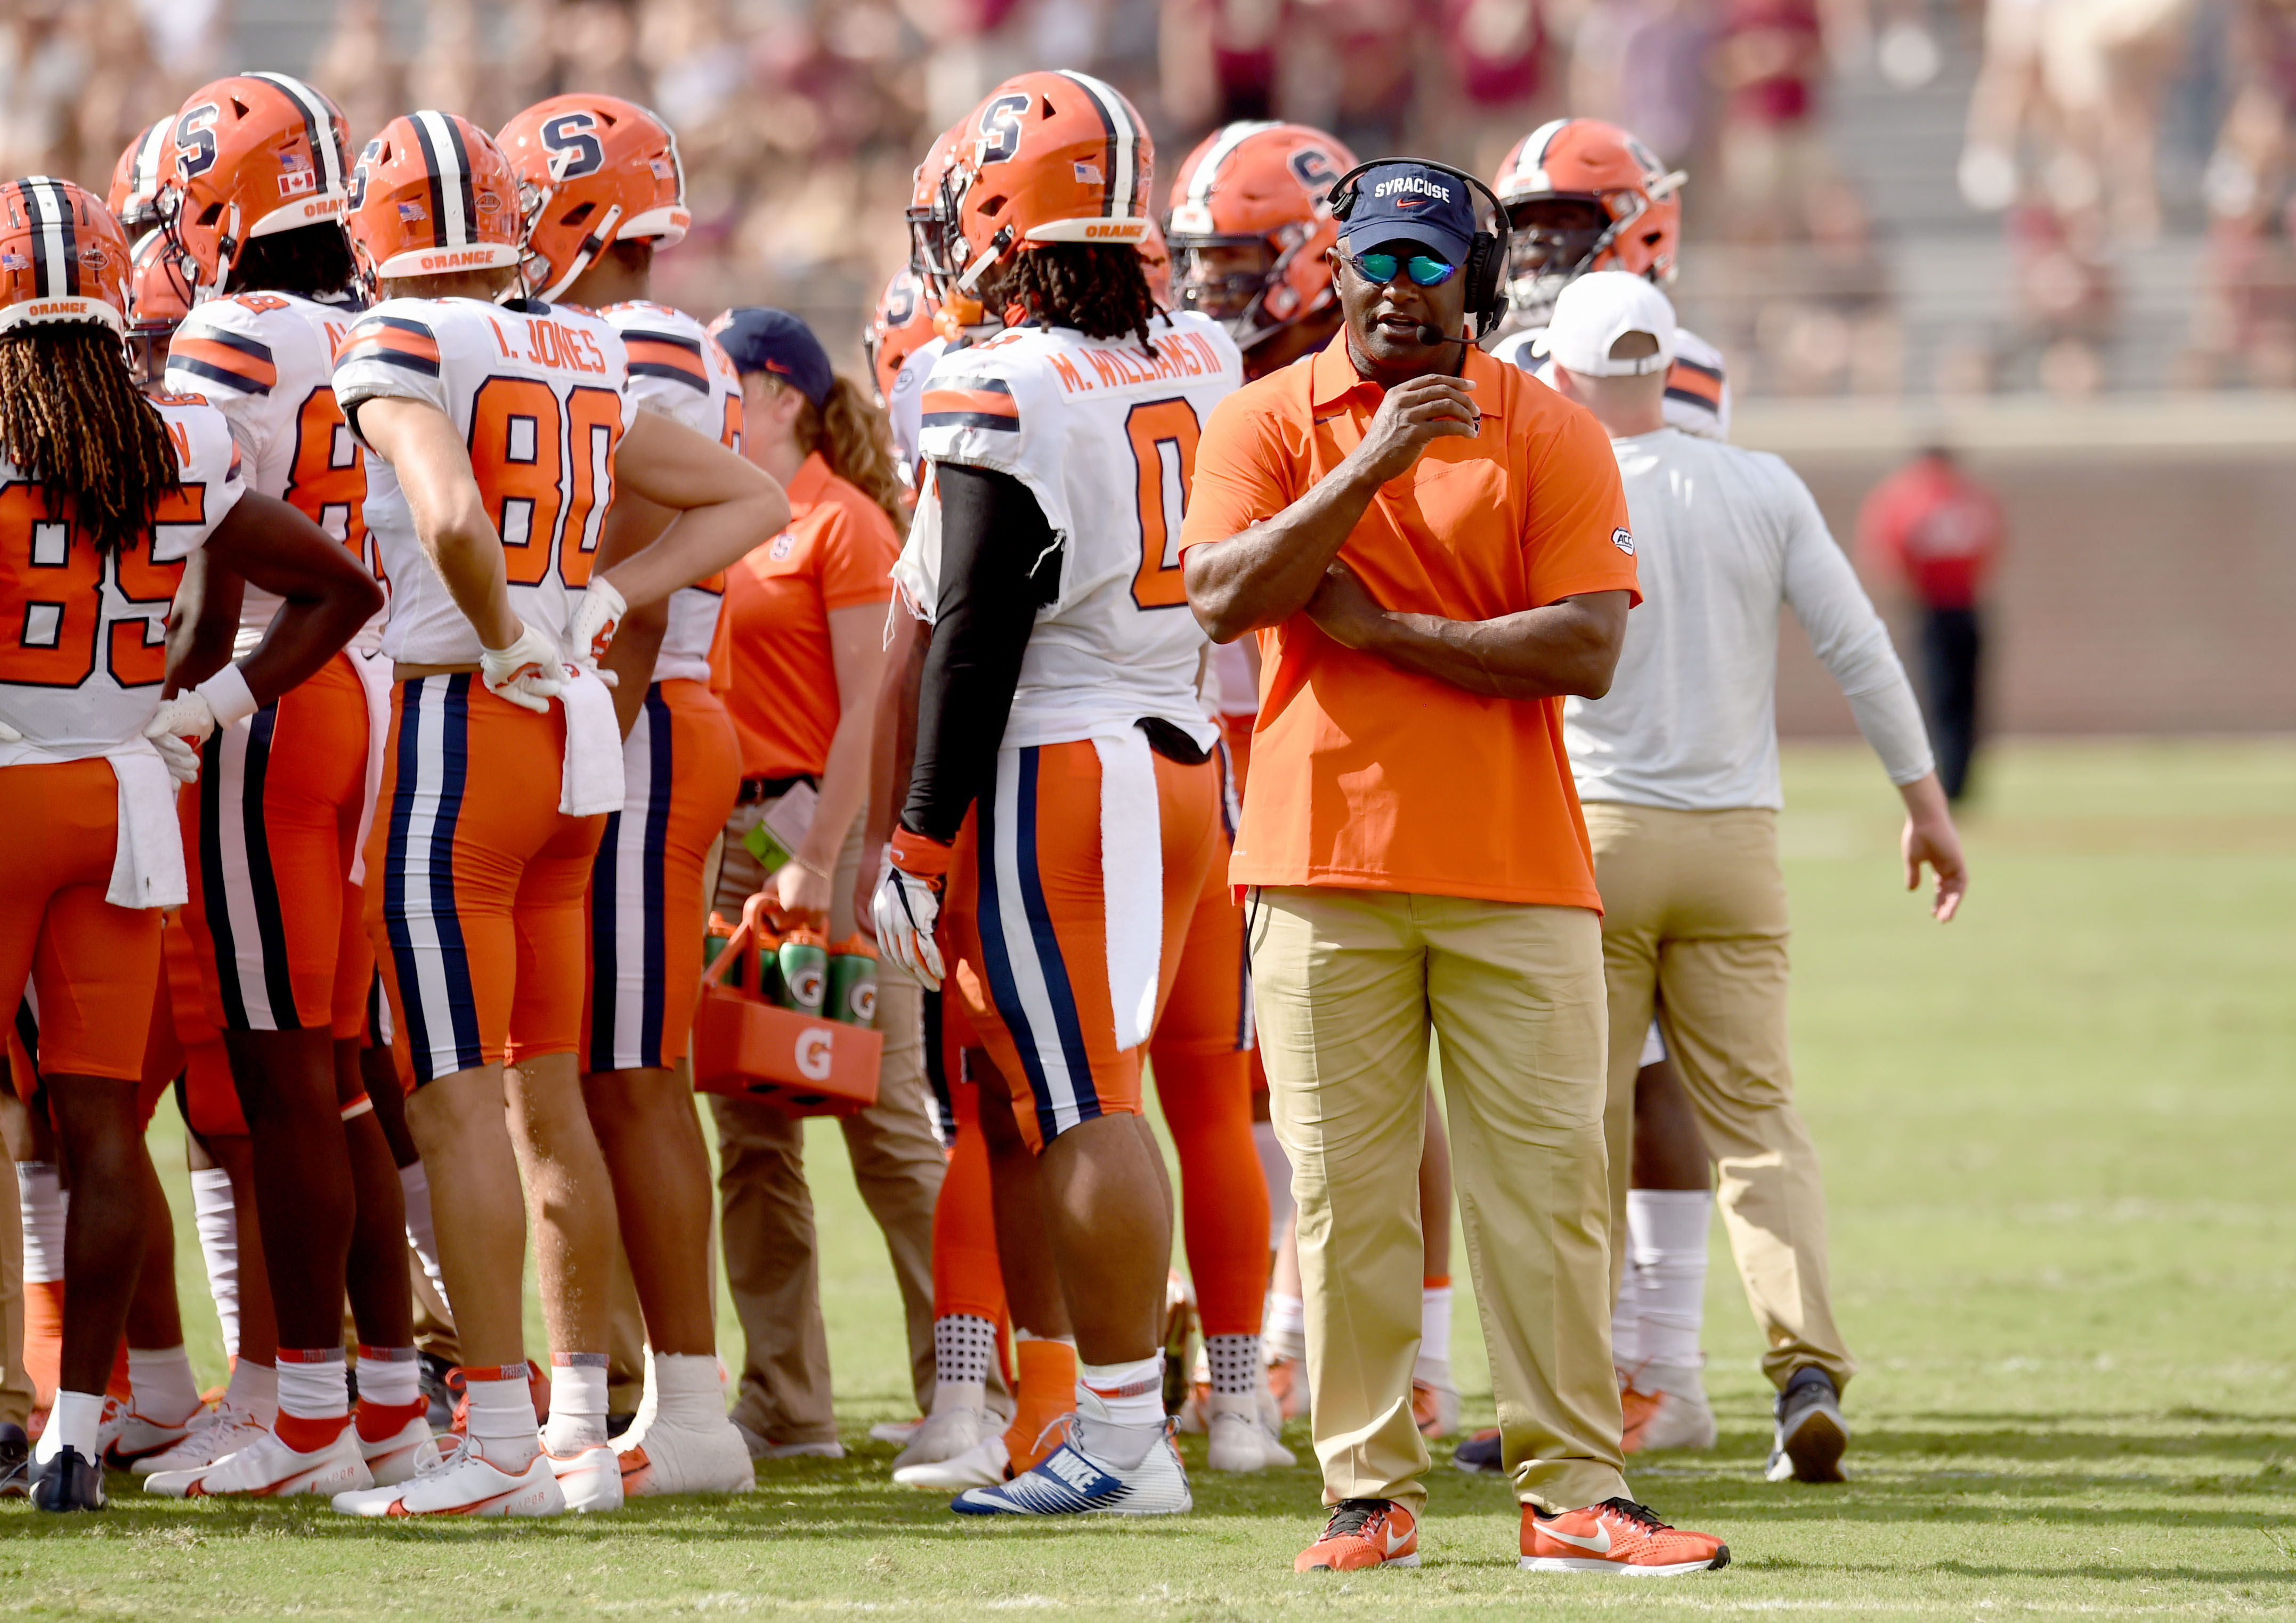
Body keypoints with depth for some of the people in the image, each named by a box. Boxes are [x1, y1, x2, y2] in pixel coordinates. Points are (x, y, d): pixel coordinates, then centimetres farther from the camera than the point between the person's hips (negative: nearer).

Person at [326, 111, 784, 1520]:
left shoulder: (403, 352, -11)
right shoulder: (588, 360, 11)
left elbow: (450, 515, -29)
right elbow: (750, 501, 17)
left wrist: (506, 637, -12)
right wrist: (610, 601, 9)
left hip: (456, 723, -7)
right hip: (579, 734, 7)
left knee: (460, 1101, -4)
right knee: (548, 1096, 13)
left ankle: (499, 1443, -5)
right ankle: (584, 1429, 15)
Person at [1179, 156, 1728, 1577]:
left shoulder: (1552, 436, 4)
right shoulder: (1269, 423, 7)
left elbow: (1586, 650, -7)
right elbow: (1223, 598, -10)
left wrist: (1388, 631, -10)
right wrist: (1371, 466, -17)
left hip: (1515, 872, 0)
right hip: (1326, 861, 1)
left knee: (1549, 1181, -3)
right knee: (1347, 1191, 1)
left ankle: (1576, 1490, -1)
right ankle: (1370, 1491, 5)